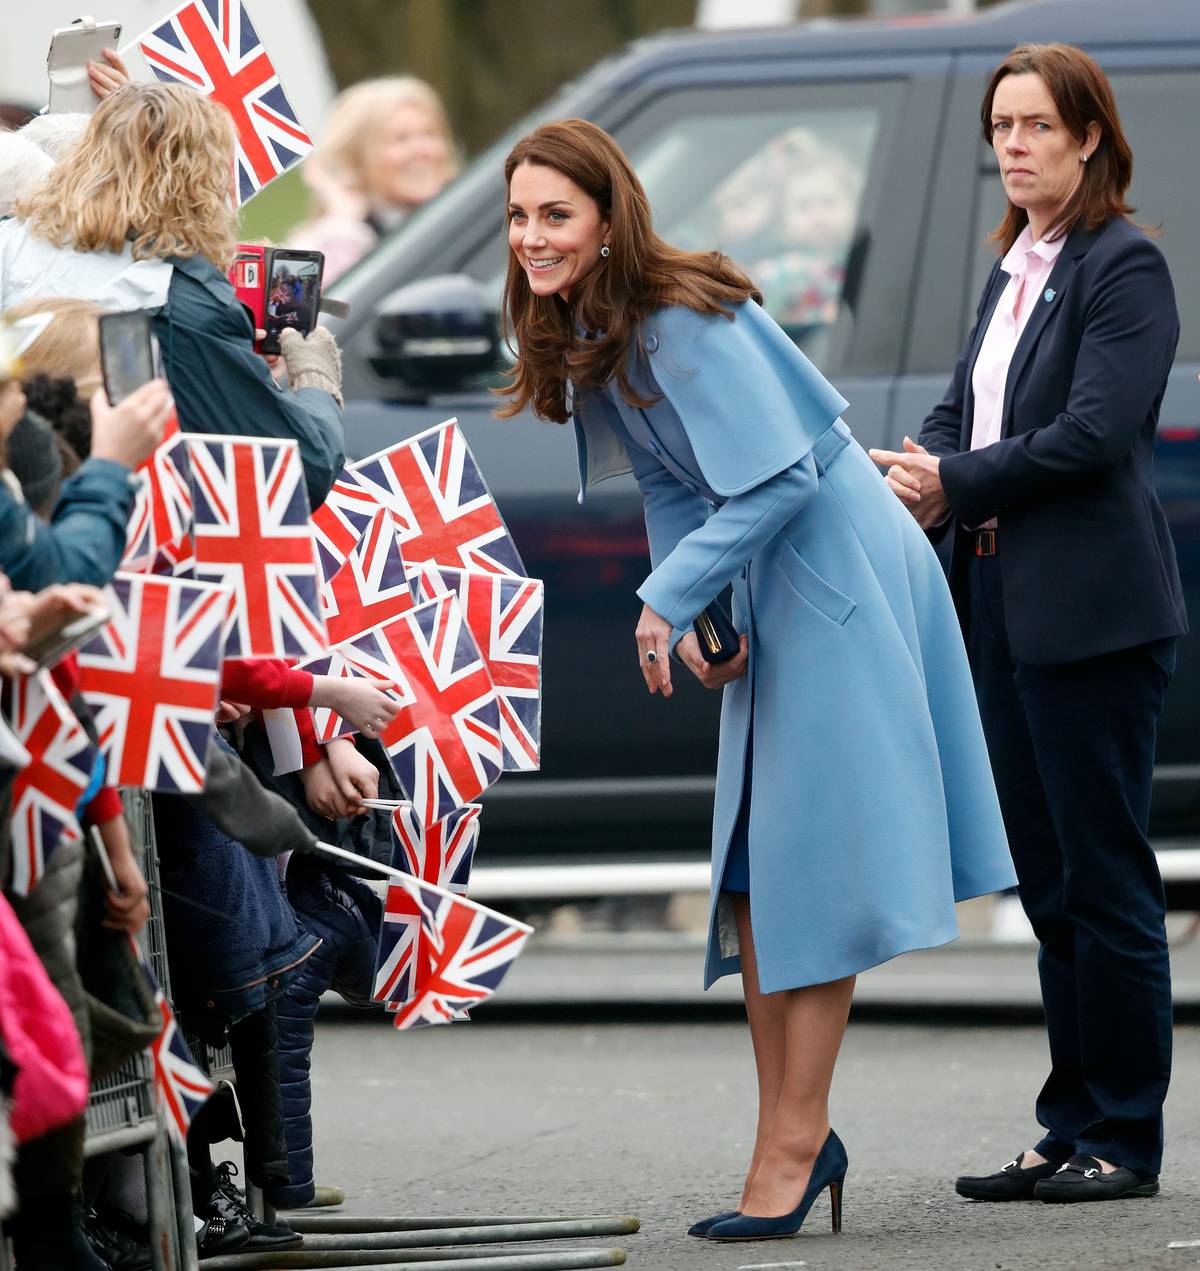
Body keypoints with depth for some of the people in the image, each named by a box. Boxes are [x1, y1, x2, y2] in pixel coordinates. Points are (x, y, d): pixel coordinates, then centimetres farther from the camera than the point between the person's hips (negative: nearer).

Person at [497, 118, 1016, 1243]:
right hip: (761, 591, 10)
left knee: (809, 864, -7)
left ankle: (794, 1143, -3)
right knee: (749, 866, 9)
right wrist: (690, 619, -3)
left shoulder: (681, 324, -21)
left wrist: (668, 599, -20)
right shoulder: (587, 334, 7)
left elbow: (779, 476, -24)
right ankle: (795, 1136, 14)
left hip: (835, 578, -10)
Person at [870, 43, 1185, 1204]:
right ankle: (1070, 1131, 15)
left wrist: (957, 485, -13)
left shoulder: (1123, 265, -8)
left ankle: (1122, 1139, 0)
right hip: (1004, 602, 9)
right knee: (1047, 881, 10)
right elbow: (960, 410, 16)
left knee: (1102, 877, -5)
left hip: (1092, 614, -9)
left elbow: (1095, 432, -17)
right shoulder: (1013, 270, 18)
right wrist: (922, 470, -6)